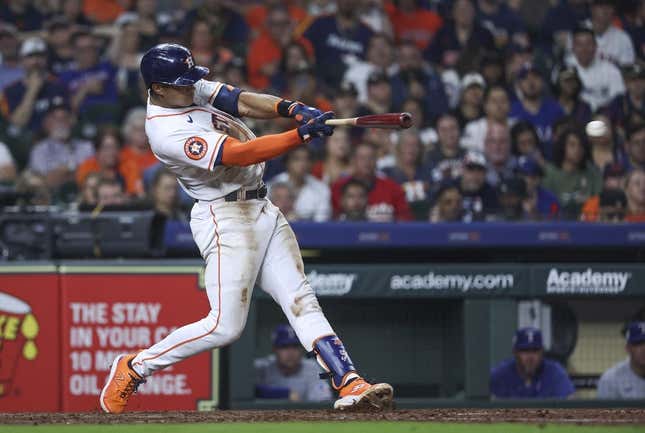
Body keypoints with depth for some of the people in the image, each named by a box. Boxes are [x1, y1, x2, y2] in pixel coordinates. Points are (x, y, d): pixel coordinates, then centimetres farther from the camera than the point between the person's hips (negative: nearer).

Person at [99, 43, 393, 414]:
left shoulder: (190, 89, 6)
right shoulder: (167, 132, -21)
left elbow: (245, 102, -2)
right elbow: (239, 154, -28)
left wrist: (291, 108, -21)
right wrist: (301, 134, -32)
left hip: (262, 210, 9)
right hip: (225, 216, -9)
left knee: (302, 302, -2)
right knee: (225, 326, -10)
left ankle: (350, 385, -10)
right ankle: (134, 368, 6)